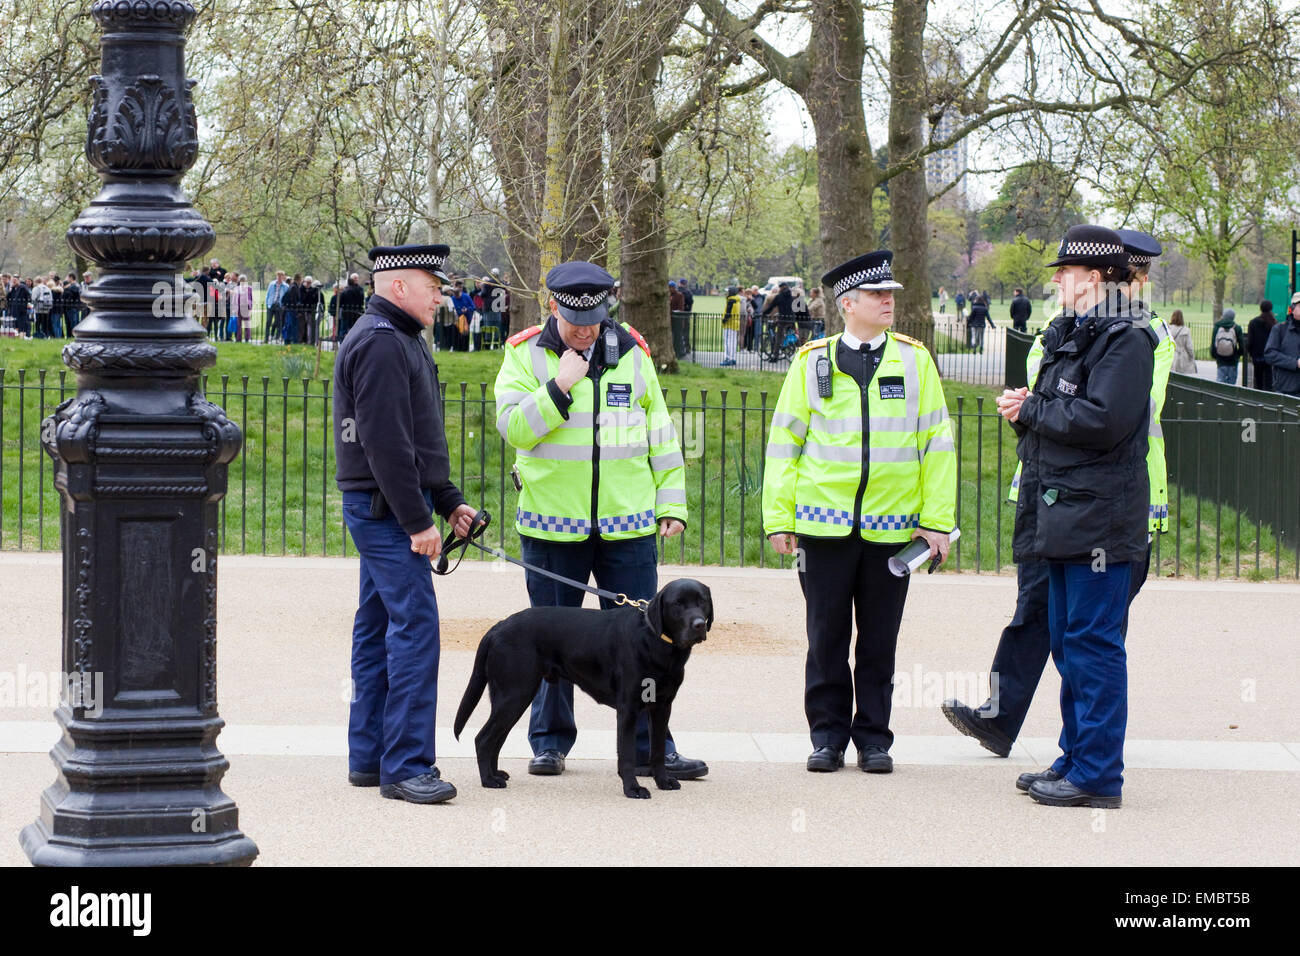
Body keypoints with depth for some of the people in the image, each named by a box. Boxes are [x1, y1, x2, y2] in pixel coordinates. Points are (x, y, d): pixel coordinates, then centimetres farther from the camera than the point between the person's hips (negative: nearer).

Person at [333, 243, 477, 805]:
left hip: (382, 510, 11)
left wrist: (449, 501, 20)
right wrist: (417, 522, -21)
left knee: (378, 628, 12)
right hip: (385, 507, -11)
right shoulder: (380, 343, -15)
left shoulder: (399, 340, 19)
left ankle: (368, 758, 17)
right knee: (415, 627, -12)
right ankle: (405, 766, -12)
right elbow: (386, 444, -21)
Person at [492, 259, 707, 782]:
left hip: (627, 524, 1)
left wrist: (671, 504, 8)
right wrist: (559, 387, -19)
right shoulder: (525, 355, 0)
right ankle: (550, 742, 20)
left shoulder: (631, 352, 6)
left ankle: (649, 746, 7)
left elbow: (660, 433, 11)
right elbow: (513, 428, -10)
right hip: (552, 525, -1)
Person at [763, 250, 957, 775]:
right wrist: (778, 517, 0)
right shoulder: (812, 361, 3)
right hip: (825, 523, 0)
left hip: (891, 527, 1)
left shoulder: (914, 359, 5)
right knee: (827, 636, 4)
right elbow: (783, 441, 6)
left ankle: (874, 739, 16)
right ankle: (828, 736, 15)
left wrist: (937, 520, 0)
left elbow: (937, 442, 6)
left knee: (879, 641, 6)